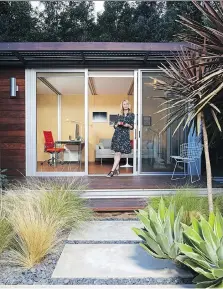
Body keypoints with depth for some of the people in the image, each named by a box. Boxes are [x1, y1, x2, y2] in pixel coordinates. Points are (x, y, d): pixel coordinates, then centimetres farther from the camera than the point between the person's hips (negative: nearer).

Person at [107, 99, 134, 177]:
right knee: (116, 153, 4)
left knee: (119, 153, -9)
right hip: (117, 134, 3)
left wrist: (128, 125, -14)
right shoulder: (119, 115, 12)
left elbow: (132, 127, 6)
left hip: (125, 135, -3)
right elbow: (114, 126, 12)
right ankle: (117, 169, 17)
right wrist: (117, 124, -8)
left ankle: (112, 171, -9)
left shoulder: (131, 115, 7)